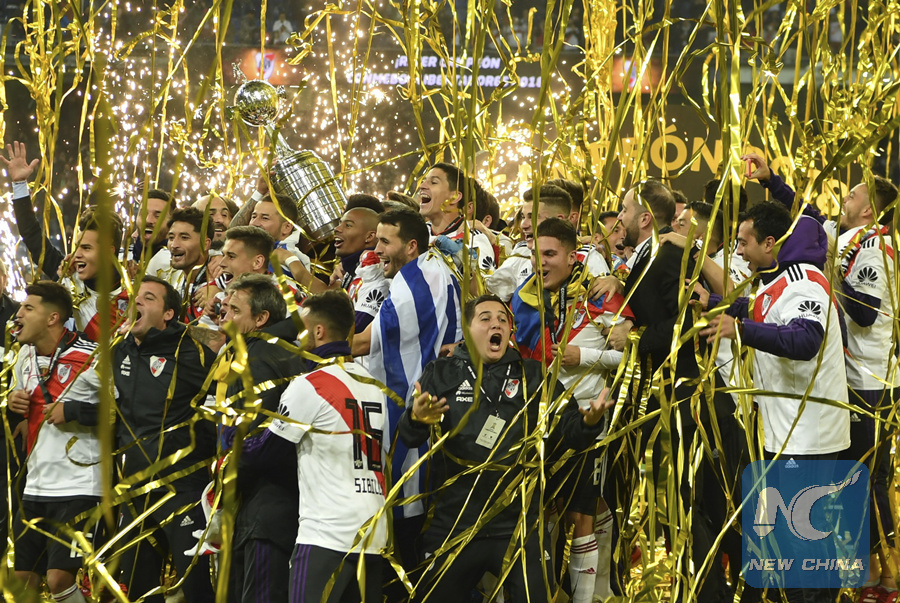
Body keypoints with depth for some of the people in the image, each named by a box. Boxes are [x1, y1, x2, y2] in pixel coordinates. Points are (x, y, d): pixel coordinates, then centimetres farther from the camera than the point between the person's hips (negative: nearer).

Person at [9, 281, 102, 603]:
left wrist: (74, 412, -20)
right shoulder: (25, 356, 11)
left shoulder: (92, 359, -14)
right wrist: (14, 403, 6)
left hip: (78, 488, -8)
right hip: (35, 486, 8)